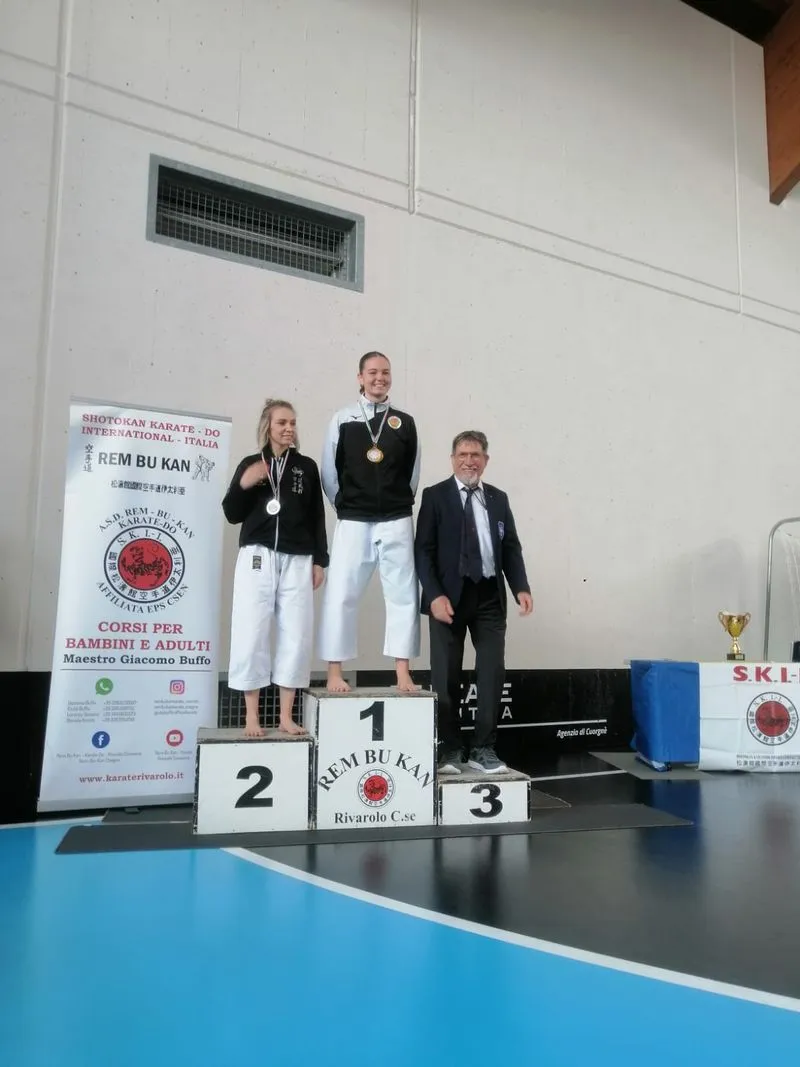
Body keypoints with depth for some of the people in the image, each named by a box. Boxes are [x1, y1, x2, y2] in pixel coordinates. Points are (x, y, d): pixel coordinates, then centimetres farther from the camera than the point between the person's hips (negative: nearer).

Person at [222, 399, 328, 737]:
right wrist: (244, 485, -11)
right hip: (257, 557, -1)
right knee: (251, 633, -3)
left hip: (297, 560, 1)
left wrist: (320, 561, 6)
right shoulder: (250, 464, 7)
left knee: (295, 634, 0)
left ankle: (286, 716, 10)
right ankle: (251, 717, 7)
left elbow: (317, 517, 10)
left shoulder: (306, 466, 9)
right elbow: (232, 515, 5)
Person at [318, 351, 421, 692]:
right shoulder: (342, 420, 1)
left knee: (403, 595, 3)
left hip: (396, 522, 2)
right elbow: (329, 472, 5)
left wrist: (399, 504, 11)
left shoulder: (405, 422, 5)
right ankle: (335, 673, 9)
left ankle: (403, 673, 12)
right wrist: (345, 506, 6)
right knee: (340, 596, -1)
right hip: (353, 522, -1)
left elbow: (412, 473, 12)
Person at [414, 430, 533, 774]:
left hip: (490, 597, 4)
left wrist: (521, 587, -4)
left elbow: (511, 547, 11)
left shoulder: (499, 498, 12)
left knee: (492, 672, 3)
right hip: (450, 596, -3)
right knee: (446, 676, 4)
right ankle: (450, 749, 17)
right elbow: (423, 550, -5)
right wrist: (435, 595, -16)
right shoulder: (435, 496, 0)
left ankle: (483, 748, 15)